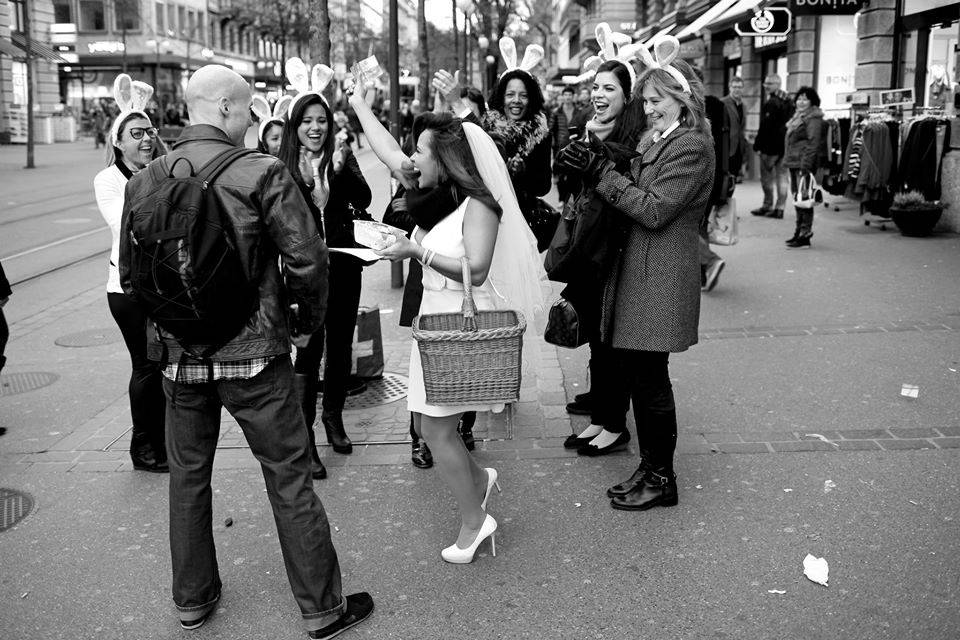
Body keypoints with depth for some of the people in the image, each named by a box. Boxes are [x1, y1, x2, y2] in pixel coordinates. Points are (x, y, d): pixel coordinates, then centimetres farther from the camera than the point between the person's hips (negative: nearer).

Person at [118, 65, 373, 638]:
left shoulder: (145, 182, 1)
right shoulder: (261, 173, -14)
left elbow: (130, 274, 9)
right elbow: (308, 258, -16)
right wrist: (310, 321, 1)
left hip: (180, 354, 5)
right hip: (254, 353, -4)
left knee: (188, 478, 19)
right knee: (290, 480, 7)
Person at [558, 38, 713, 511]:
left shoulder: (692, 146, -11)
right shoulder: (654, 140, 15)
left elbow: (655, 210, -18)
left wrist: (601, 173, -17)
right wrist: (594, 167, -1)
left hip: (661, 280, -8)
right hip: (634, 272, 8)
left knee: (648, 377, -1)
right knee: (632, 371, 12)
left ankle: (661, 478, 14)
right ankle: (650, 466, 26)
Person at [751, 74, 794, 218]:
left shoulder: (770, 103, -14)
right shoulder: (788, 102, 13)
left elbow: (765, 126, -18)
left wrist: (758, 145, -15)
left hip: (770, 146, -8)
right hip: (785, 145, 8)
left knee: (767, 176, 1)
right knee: (782, 176, 8)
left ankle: (768, 205, 4)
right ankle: (780, 207, 10)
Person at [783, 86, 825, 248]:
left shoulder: (814, 118, -10)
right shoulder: (798, 116, 19)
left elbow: (813, 144, -17)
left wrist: (805, 166, -23)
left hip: (804, 163, -10)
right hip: (794, 162, 10)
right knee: (797, 197, 13)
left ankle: (805, 234, -6)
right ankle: (799, 231, 21)